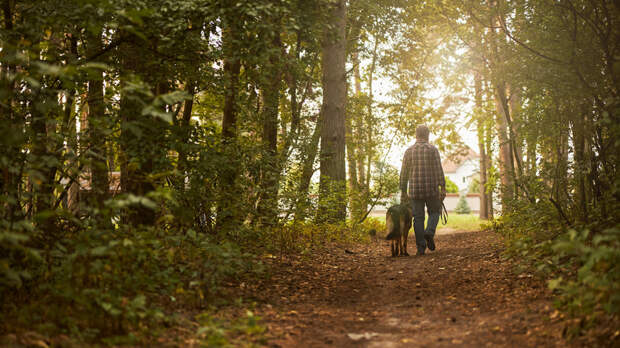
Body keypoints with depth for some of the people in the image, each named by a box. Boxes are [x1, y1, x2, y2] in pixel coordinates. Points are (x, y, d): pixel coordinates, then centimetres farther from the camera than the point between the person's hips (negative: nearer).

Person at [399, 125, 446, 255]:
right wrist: (443, 188, -6)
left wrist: (403, 192, 8)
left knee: (418, 218, 7)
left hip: (415, 190, 2)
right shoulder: (433, 149, -4)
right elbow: (438, 170, -9)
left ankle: (421, 247, 2)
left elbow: (404, 174, 3)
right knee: (434, 213, 17)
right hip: (431, 189, -2)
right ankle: (429, 232, -11)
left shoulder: (409, 151, 3)